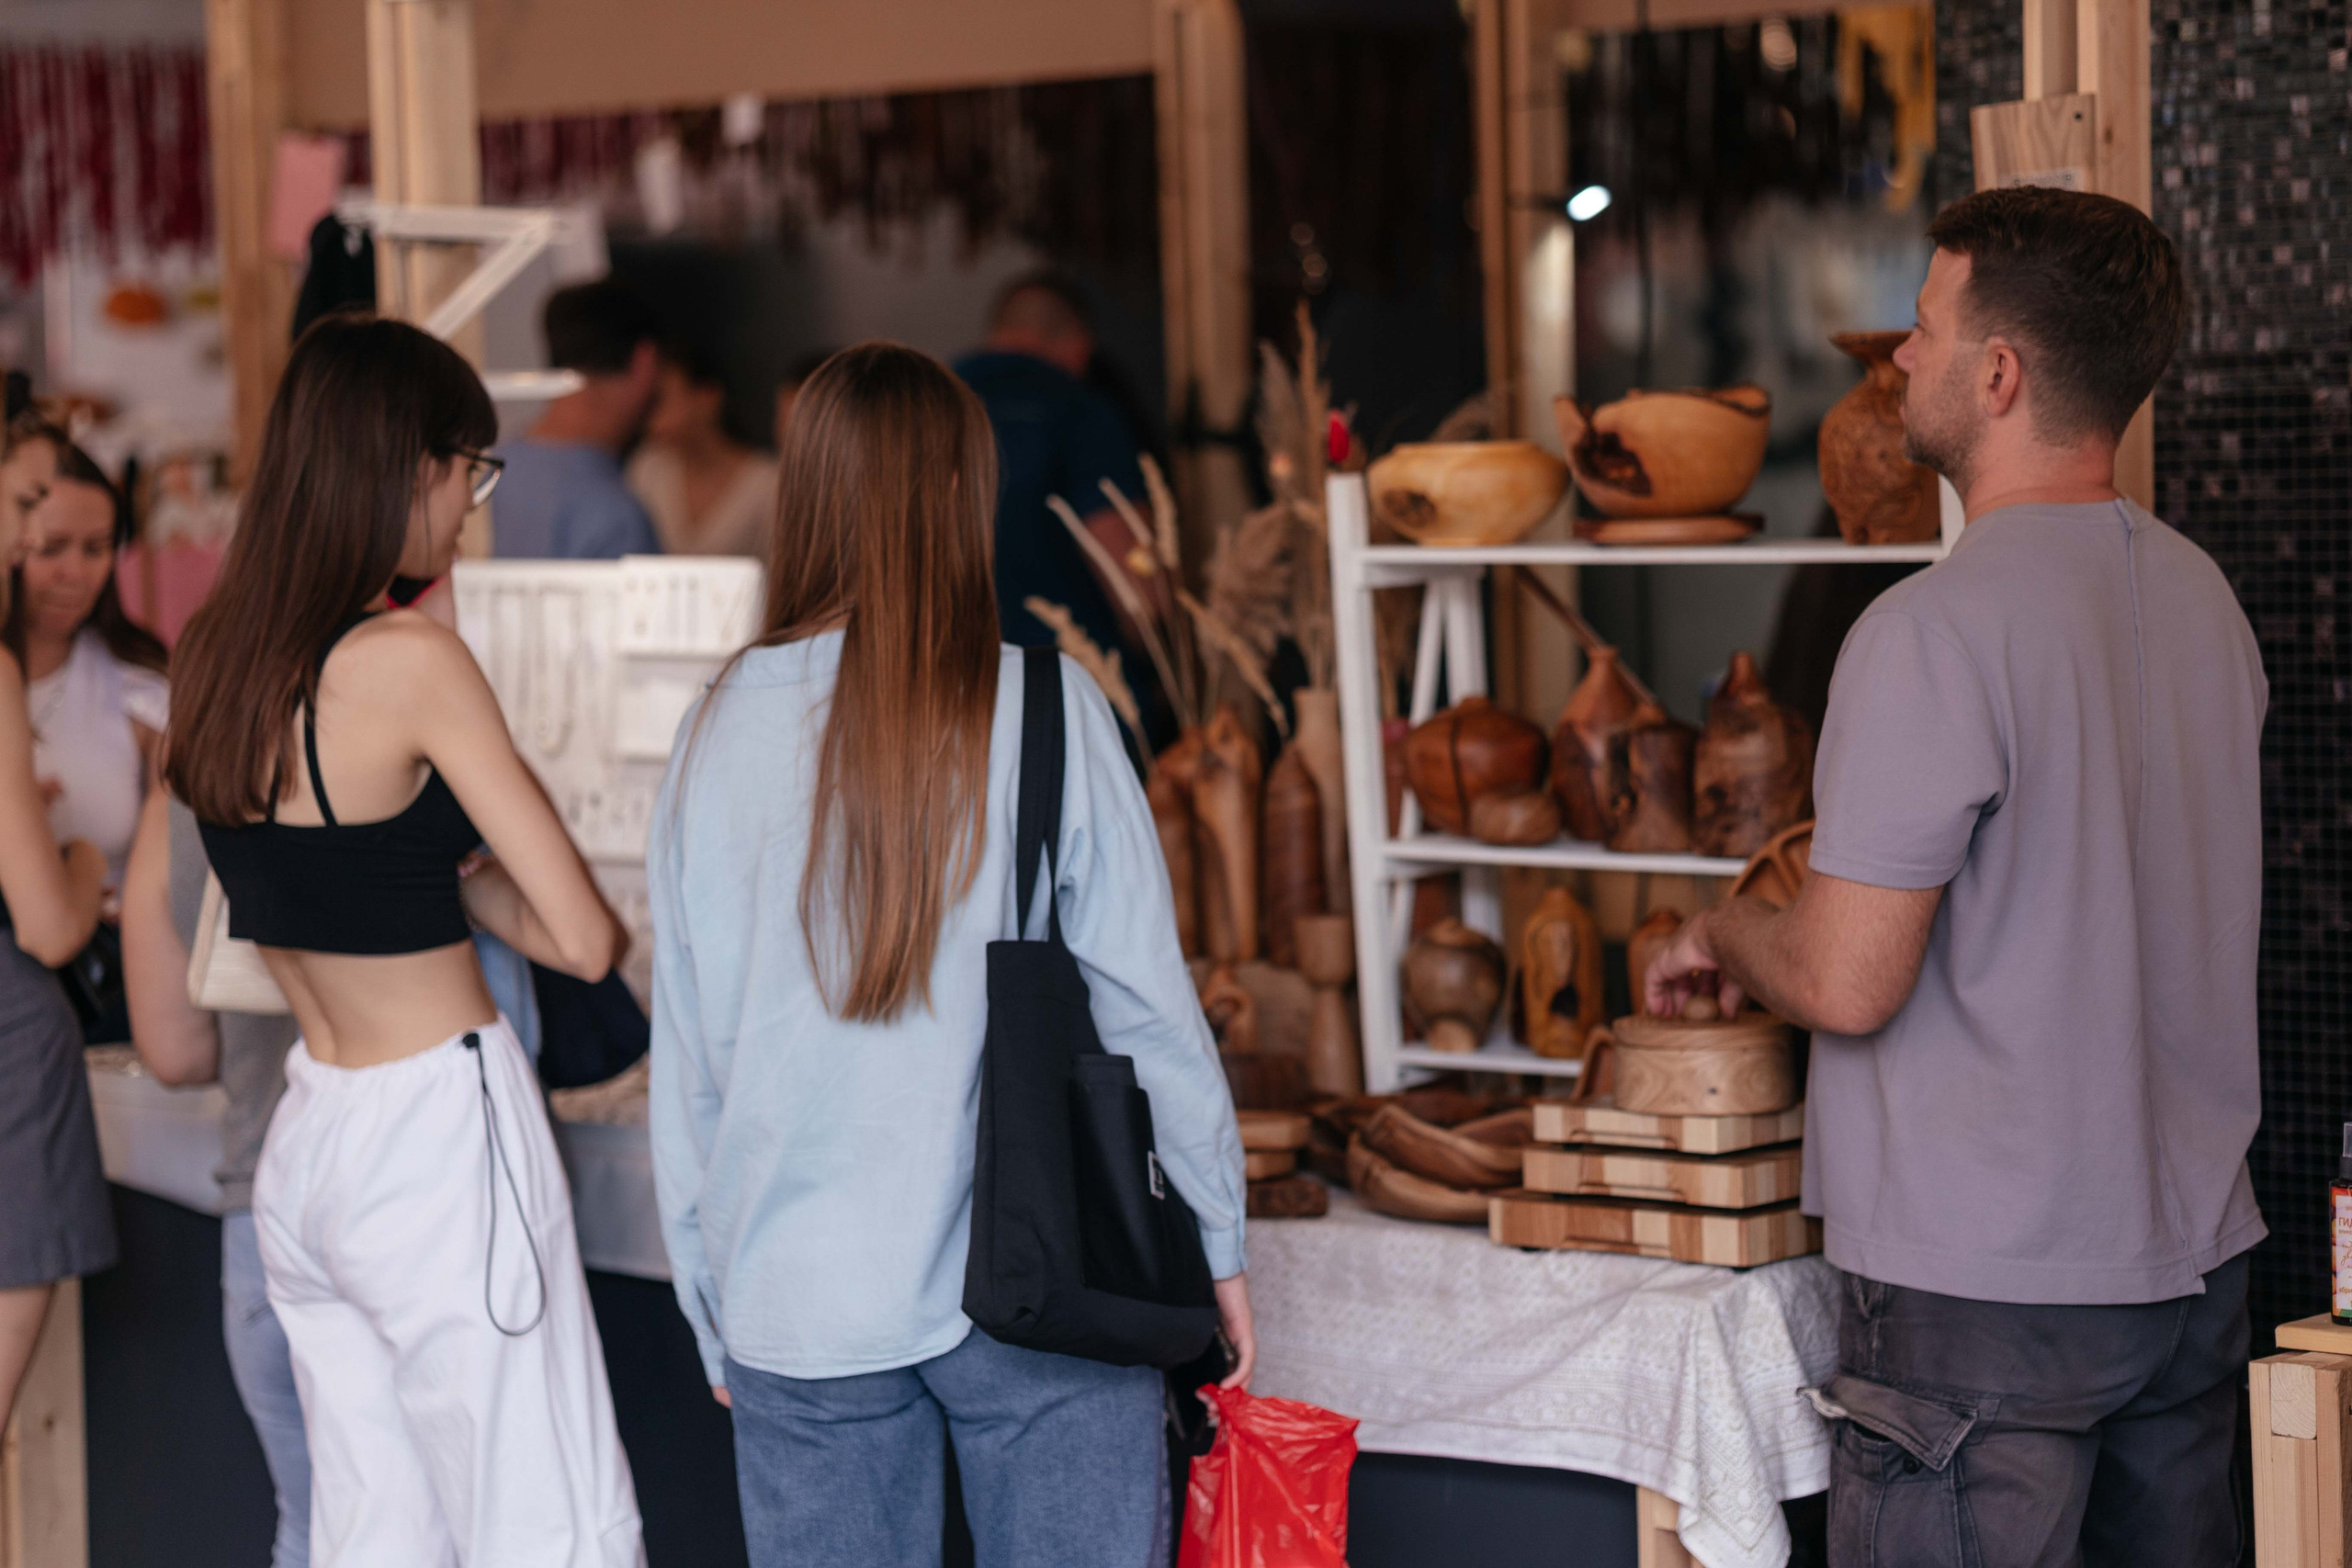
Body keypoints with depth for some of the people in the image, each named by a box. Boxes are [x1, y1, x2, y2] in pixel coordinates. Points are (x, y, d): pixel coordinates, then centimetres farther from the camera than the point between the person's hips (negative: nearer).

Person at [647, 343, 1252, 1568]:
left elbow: (685, 1057, 4)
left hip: (798, 1305, 2)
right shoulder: (1043, 708, -8)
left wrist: (712, 1310, 14)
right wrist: (1219, 1240, 6)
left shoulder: (721, 732, -1)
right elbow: (1144, 999, -5)